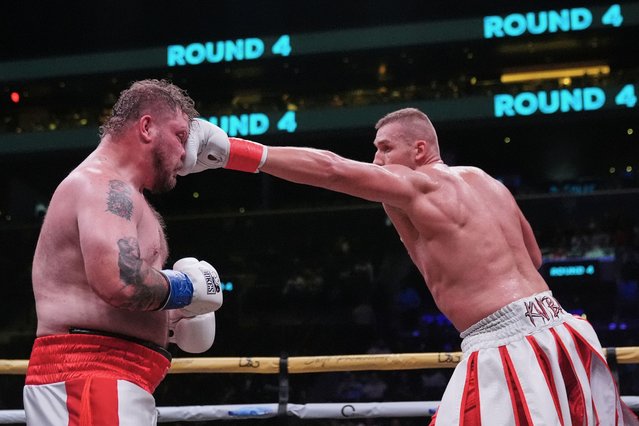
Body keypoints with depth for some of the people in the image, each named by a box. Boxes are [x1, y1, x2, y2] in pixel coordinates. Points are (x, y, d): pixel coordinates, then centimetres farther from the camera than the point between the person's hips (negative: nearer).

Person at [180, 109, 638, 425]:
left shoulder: (414, 185, -4)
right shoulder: (488, 181, 20)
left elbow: (330, 169, -16)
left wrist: (230, 151, -21)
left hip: (510, 349, -9)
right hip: (561, 331, 9)